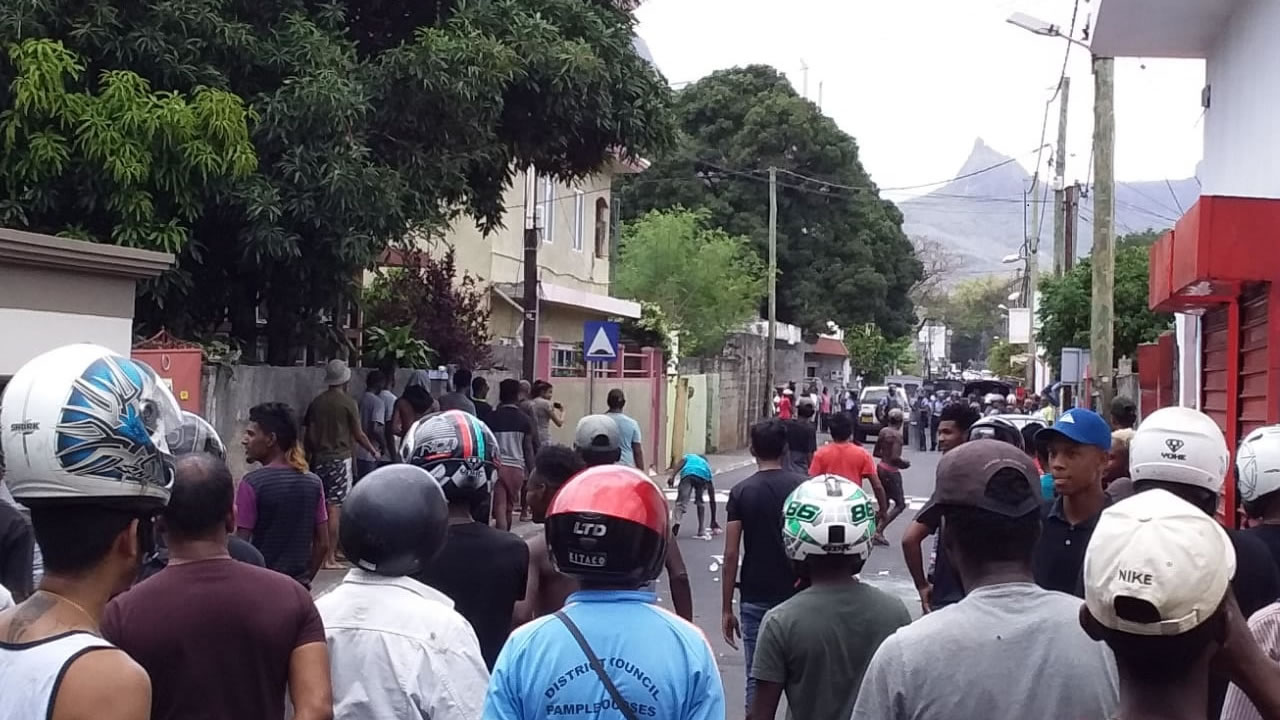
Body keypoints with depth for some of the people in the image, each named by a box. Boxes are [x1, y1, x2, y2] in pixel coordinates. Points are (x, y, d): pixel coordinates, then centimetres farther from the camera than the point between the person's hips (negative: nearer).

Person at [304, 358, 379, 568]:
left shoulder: (317, 402, 6)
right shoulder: (348, 403, -8)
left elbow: (308, 434, 9)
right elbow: (358, 434, -3)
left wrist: (310, 455, 21)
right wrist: (373, 450, 13)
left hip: (319, 458, 5)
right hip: (340, 458, -5)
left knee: (320, 506, 13)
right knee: (335, 507, -4)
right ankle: (330, 557, -4)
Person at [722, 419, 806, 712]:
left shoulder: (741, 492, -5)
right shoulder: (803, 487, -3)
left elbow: (731, 555, -7)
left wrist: (726, 608, -1)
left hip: (755, 598, -1)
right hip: (797, 596, 1)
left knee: (757, 677, 5)